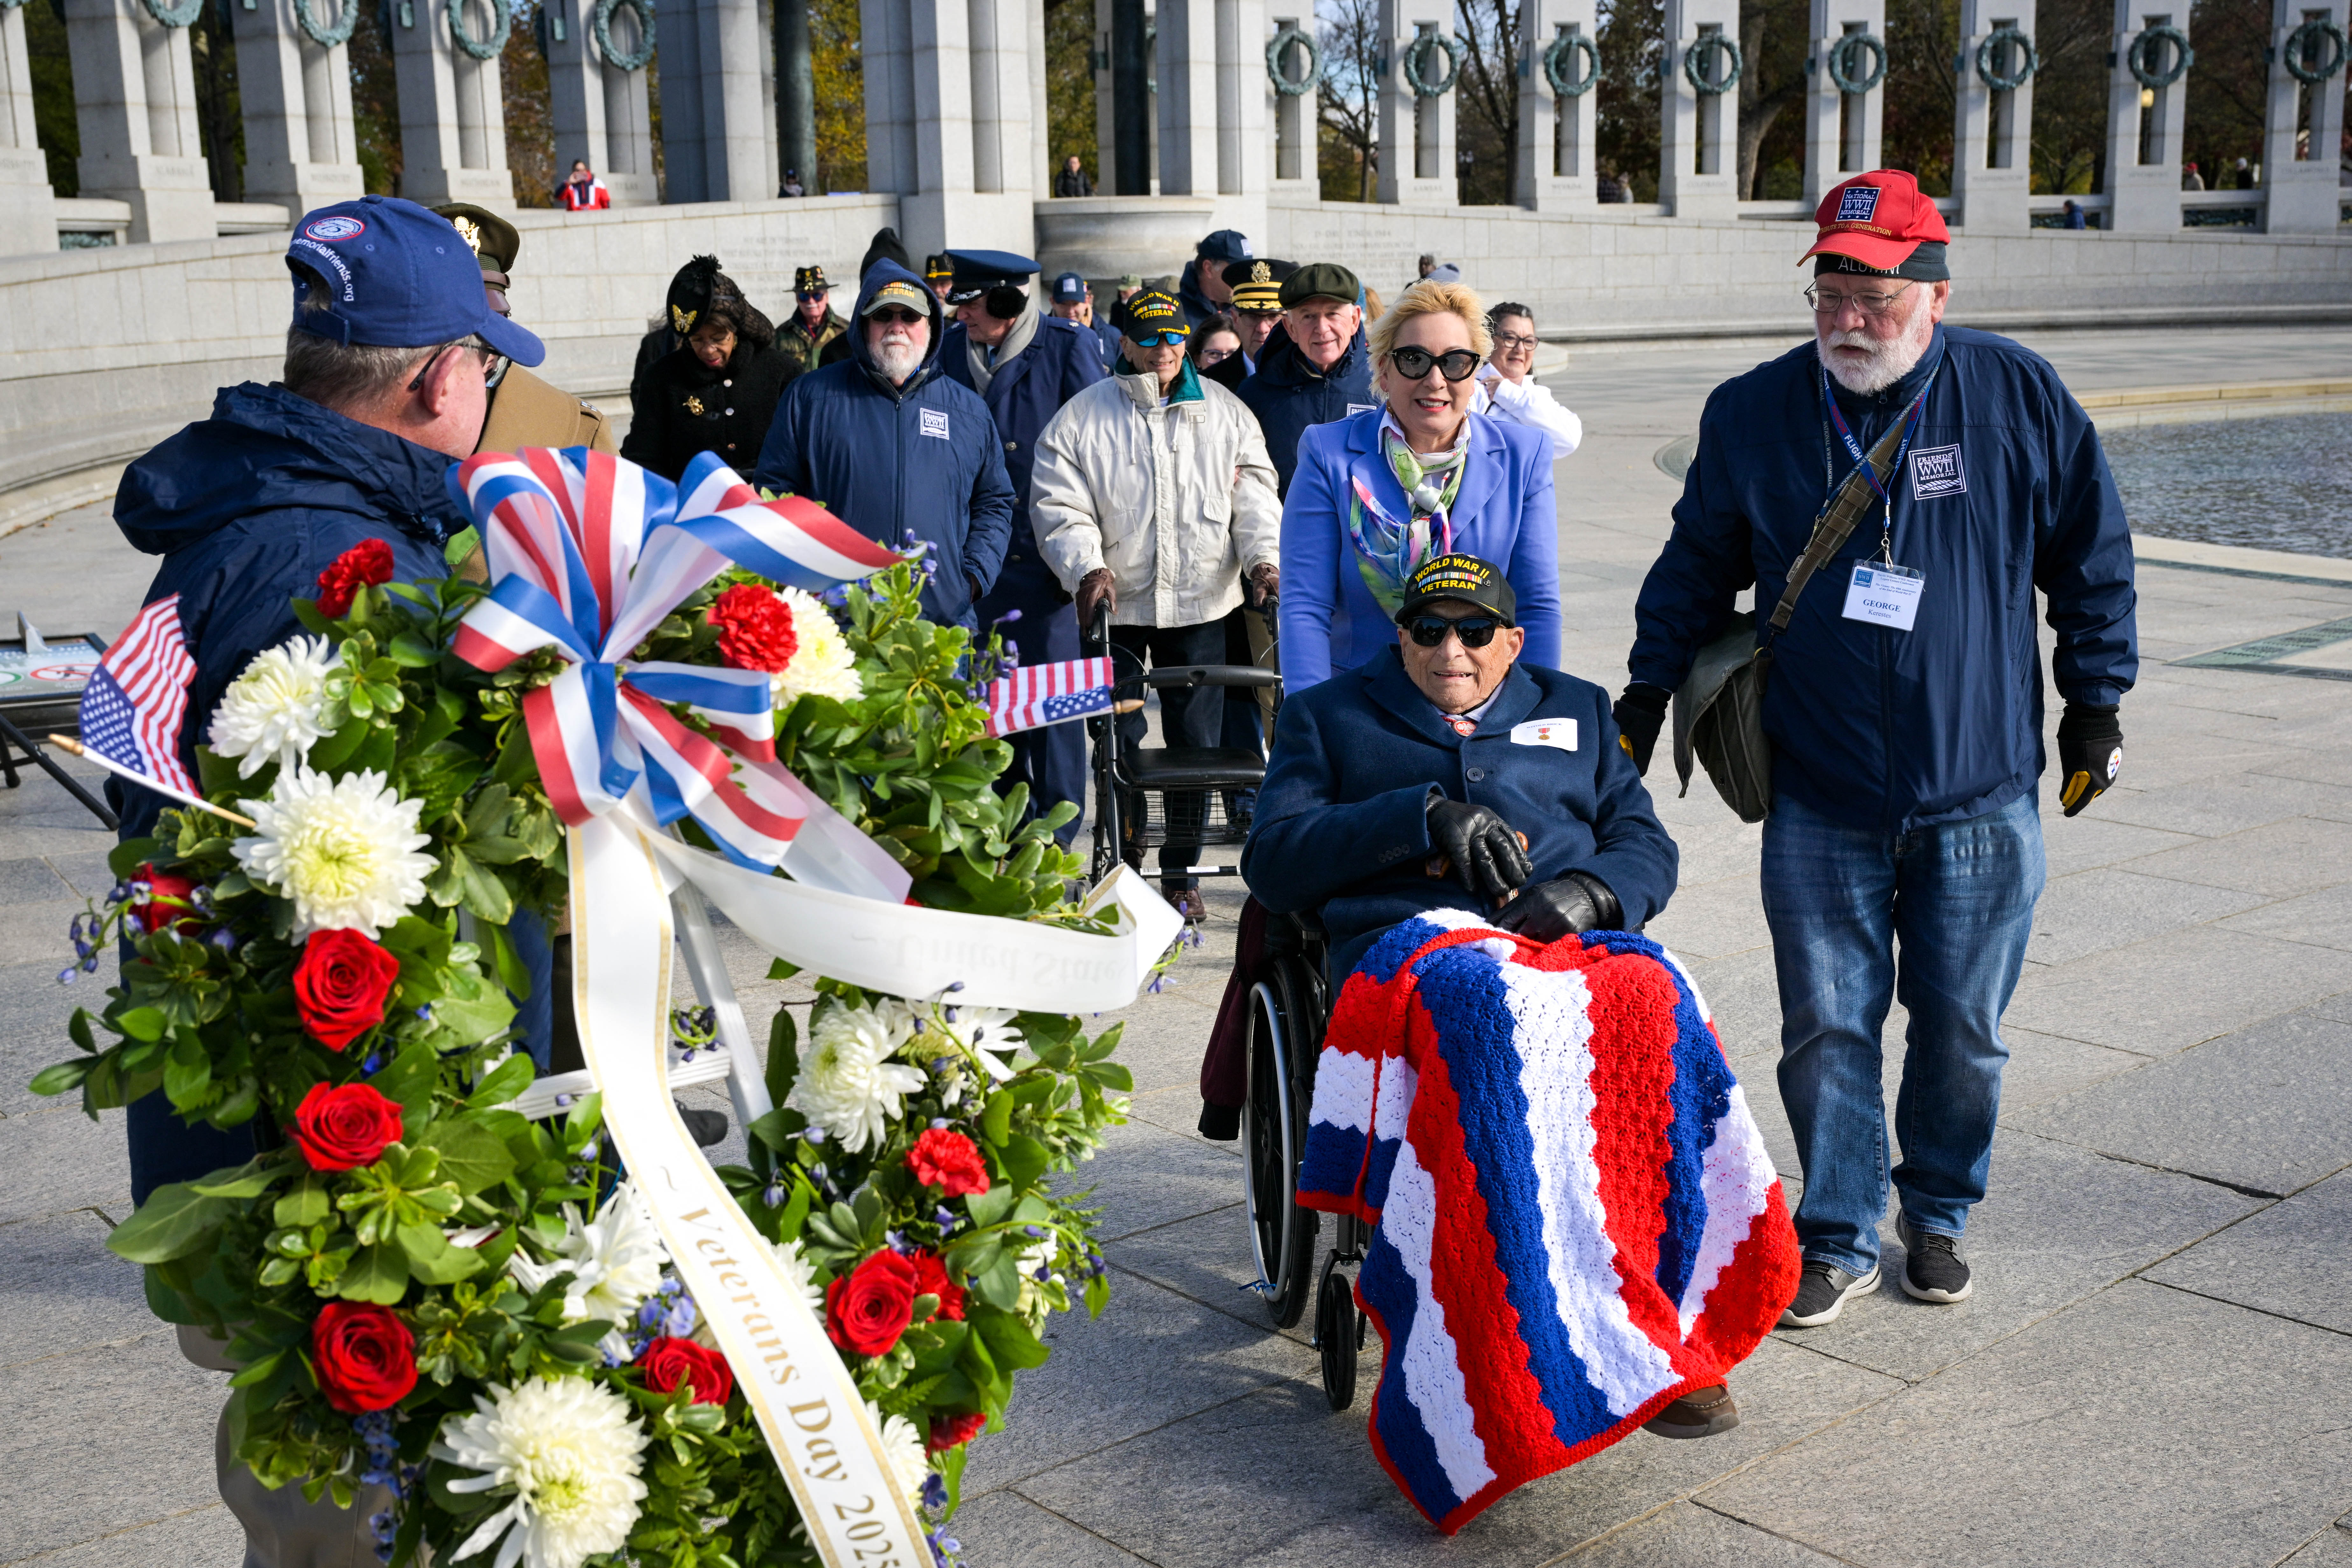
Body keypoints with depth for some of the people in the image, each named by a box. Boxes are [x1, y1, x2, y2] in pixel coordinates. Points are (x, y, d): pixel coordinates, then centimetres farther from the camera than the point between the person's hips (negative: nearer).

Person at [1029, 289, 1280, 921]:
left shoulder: (1225, 412, 8)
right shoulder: (1082, 418, 2)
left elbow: (1254, 493, 6)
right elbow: (1059, 506, -2)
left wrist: (1263, 558, -10)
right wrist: (1088, 569, -16)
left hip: (1202, 604, 1)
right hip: (1116, 606, -1)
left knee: (1196, 742, 4)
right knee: (1117, 740, 1)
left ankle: (1181, 871, 16)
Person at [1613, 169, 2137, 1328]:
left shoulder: (2021, 399, -3)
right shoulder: (1751, 415, 0)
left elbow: (2093, 560, 7)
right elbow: (1697, 568, 12)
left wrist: (2096, 705, 8)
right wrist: (1647, 693, 9)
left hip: (1980, 797, 0)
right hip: (1817, 798, 1)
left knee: (1960, 1029, 11)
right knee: (1826, 1027, 4)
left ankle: (1938, 1213, 33)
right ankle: (1837, 1238, 19)